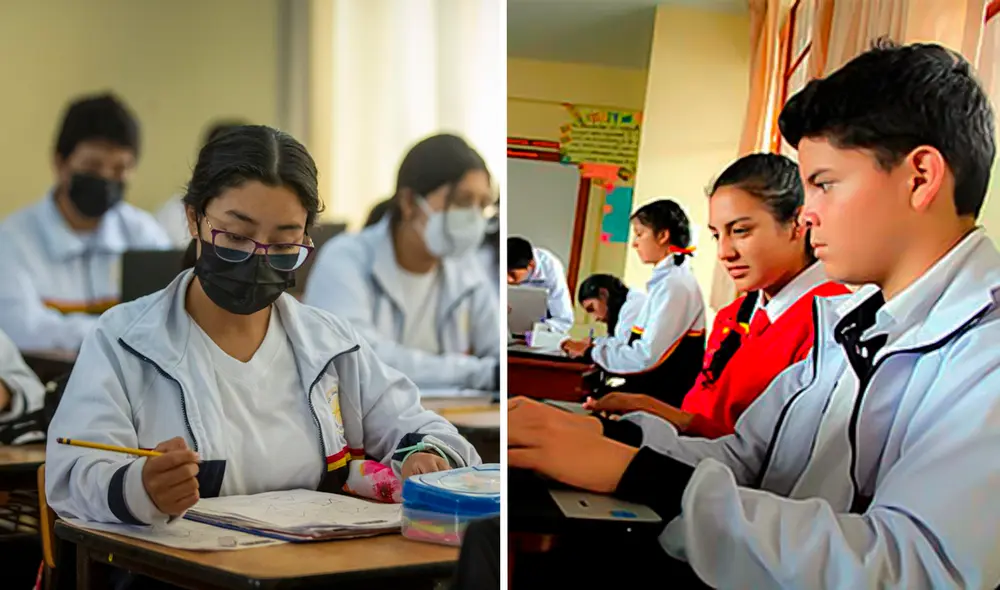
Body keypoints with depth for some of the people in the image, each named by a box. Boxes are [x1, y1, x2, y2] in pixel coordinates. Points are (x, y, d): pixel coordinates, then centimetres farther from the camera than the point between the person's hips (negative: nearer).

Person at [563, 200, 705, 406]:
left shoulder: (676, 285, -16)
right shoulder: (665, 280, 13)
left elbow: (647, 356, -22)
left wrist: (591, 352, -11)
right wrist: (596, 344, 9)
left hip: (664, 398, -8)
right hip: (650, 388, 8)